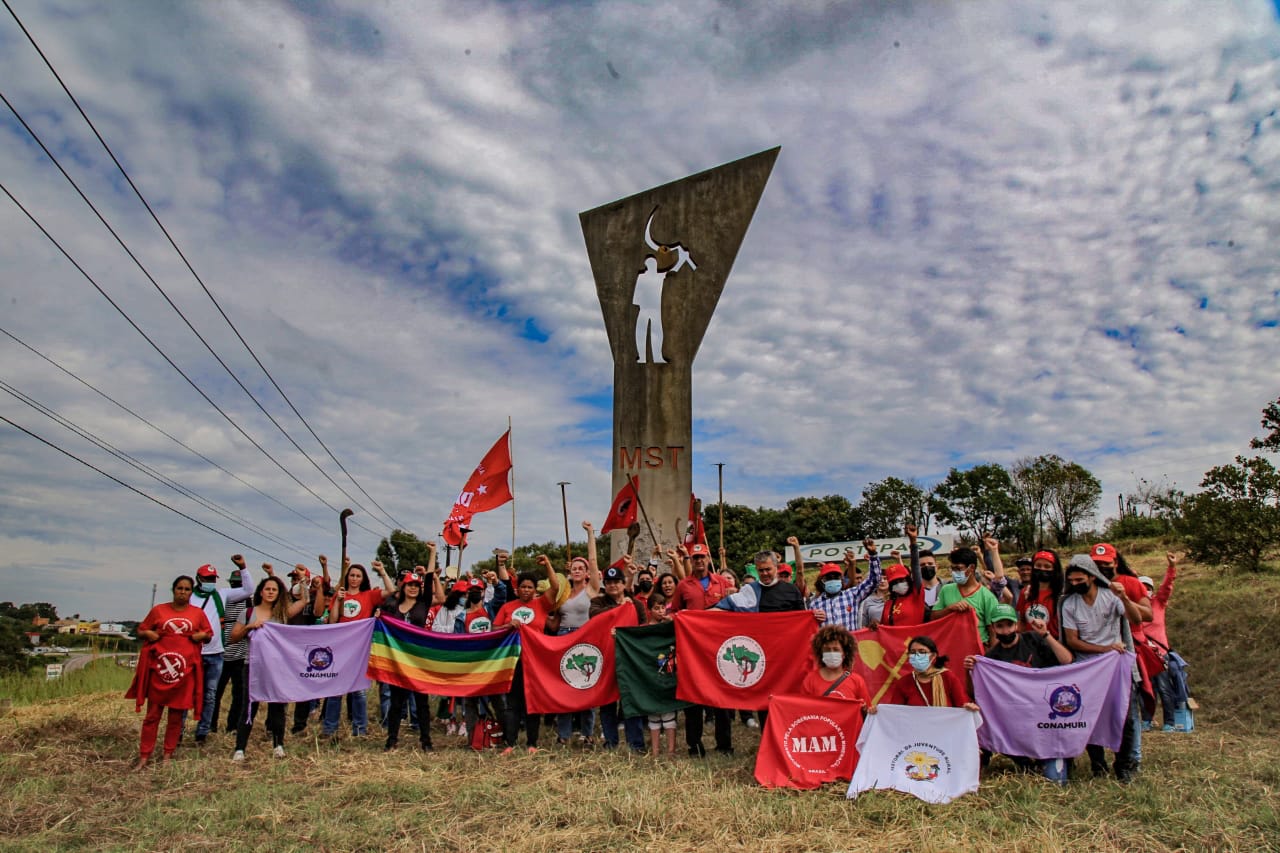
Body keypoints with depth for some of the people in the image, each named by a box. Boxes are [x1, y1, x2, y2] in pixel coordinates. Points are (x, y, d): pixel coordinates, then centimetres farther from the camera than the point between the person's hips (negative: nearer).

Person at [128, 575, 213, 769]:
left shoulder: (198, 613, 7)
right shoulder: (158, 610, 5)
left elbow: (209, 634, 16)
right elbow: (140, 631, 13)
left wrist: (202, 636, -5)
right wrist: (147, 634, -8)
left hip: (185, 669, 1)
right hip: (159, 667, -1)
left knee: (177, 715, 8)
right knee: (152, 714, 2)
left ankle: (168, 755, 19)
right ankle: (144, 757, 10)